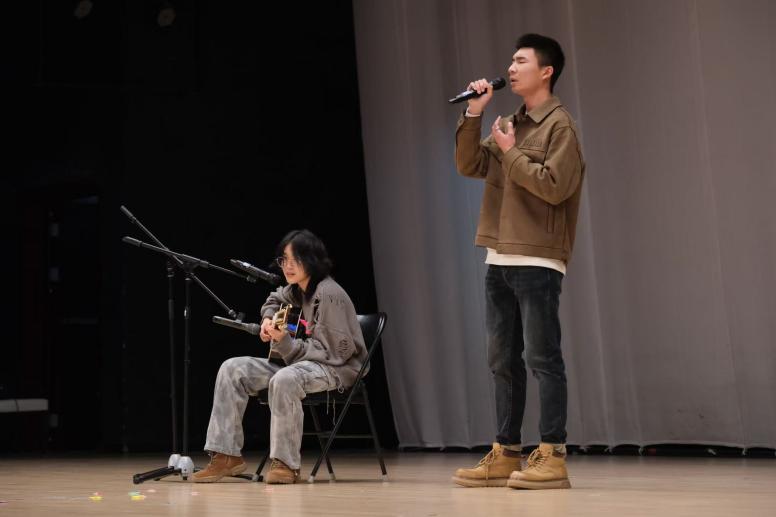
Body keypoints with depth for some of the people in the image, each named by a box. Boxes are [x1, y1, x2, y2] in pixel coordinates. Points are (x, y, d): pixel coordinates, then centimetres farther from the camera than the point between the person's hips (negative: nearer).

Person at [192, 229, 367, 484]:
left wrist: (286, 344, -24)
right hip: (302, 362, 10)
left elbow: (334, 353, -21)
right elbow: (275, 299, 34)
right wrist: (268, 318, 12)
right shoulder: (298, 290, 8)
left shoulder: (328, 294, -19)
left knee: (284, 380, -41)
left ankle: (286, 464, -27)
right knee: (232, 369, -5)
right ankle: (226, 456, -7)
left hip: (338, 367, -9)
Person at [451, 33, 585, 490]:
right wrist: (474, 115, 3)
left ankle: (553, 457, -4)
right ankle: (506, 455, 16)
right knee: (503, 362, 10)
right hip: (500, 260, 8)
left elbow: (553, 186, -17)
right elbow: (469, 166, 12)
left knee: (542, 358, -7)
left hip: (537, 262, -8)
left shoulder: (559, 125, -6)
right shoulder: (511, 125, 17)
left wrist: (511, 152, -8)